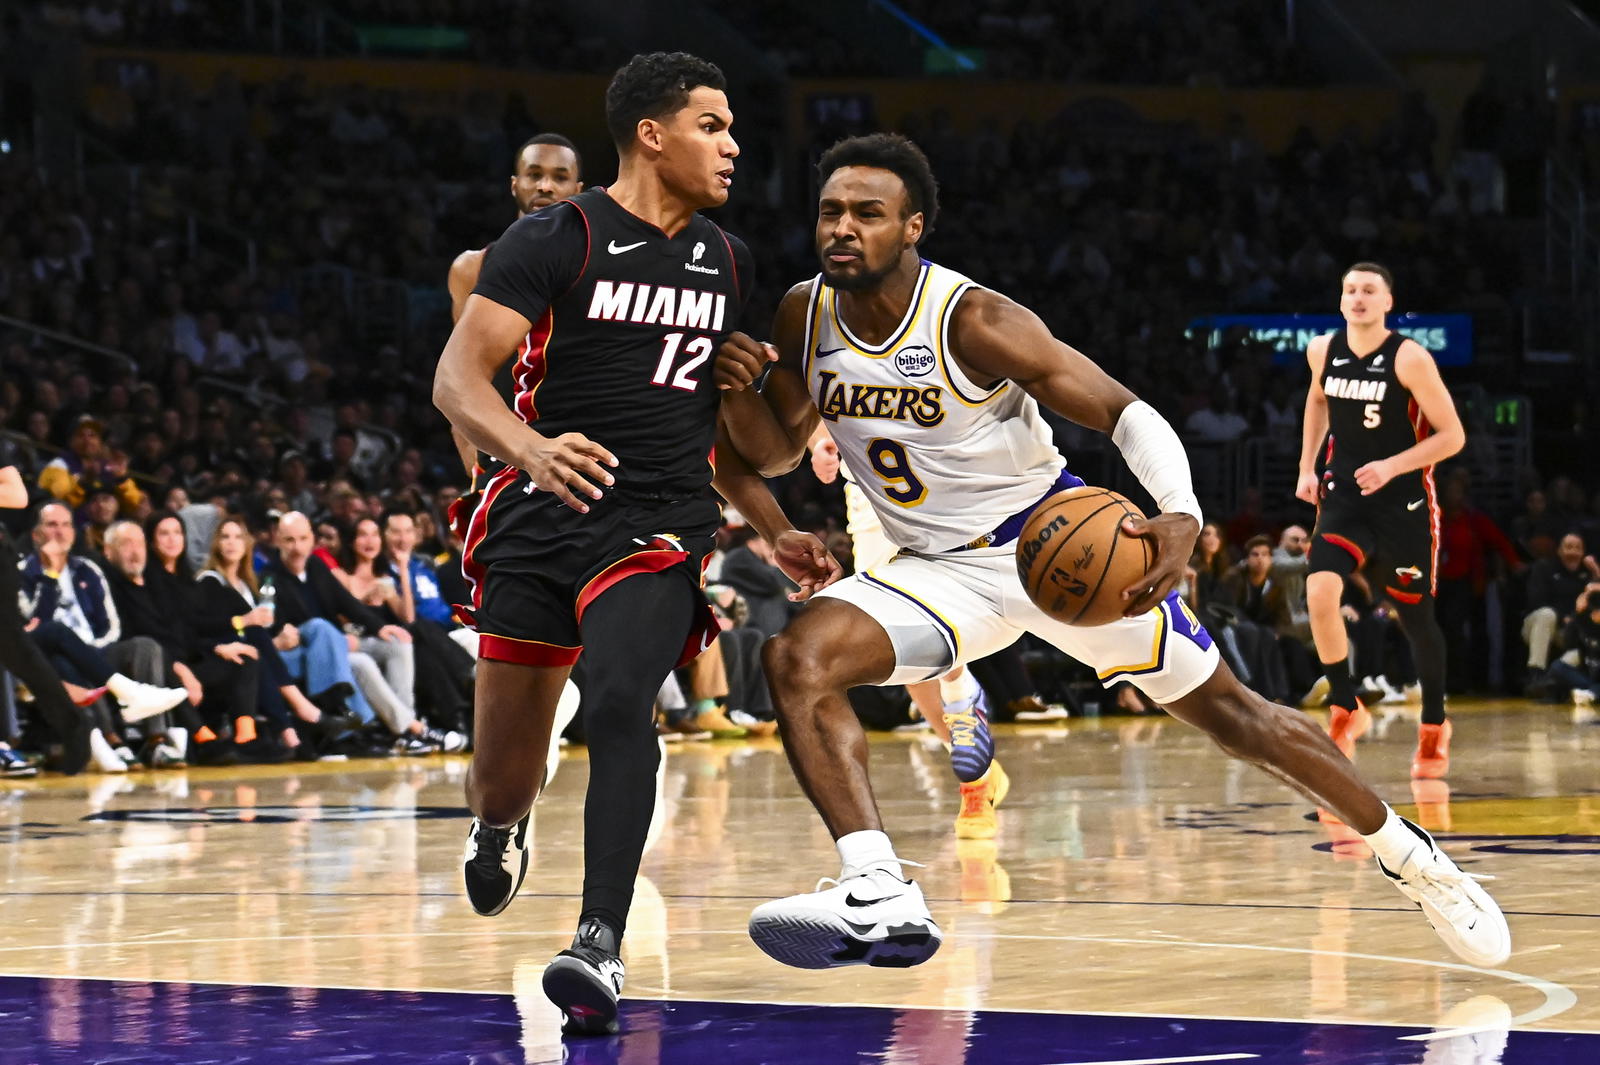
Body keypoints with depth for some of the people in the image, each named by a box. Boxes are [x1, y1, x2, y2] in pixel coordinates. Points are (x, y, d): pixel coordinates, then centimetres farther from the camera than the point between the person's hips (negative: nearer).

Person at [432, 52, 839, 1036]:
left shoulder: (726, 263, 12)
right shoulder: (556, 240, -5)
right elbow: (458, 377, -13)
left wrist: (778, 532, 16)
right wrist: (529, 448, -33)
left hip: (660, 525, 2)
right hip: (541, 514, -2)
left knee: (620, 699, -28)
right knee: (506, 770, 7)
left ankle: (602, 946, -34)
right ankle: (501, 828, 46)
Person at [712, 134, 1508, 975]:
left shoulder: (974, 322, -23)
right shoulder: (805, 316, -8)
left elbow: (1123, 412, -22)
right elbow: (776, 452, 6)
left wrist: (1180, 515, -41)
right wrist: (737, 393, -18)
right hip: (942, 569, 4)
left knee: (1228, 714, 1)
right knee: (795, 657, -22)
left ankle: (1413, 858, 21)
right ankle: (878, 898, -31)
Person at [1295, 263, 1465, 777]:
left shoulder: (1410, 358, -16)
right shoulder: (1323, 350, -2)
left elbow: (1452, 436, -14)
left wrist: (1391, 467, -24)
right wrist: (1307, 468, 12)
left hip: (1404, 501, -3)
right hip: (1343, 496, 3)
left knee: (1415, 617, 7)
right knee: (1320, 592, -21)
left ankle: (1434, 726, 29)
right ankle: (1345, 710, -4)